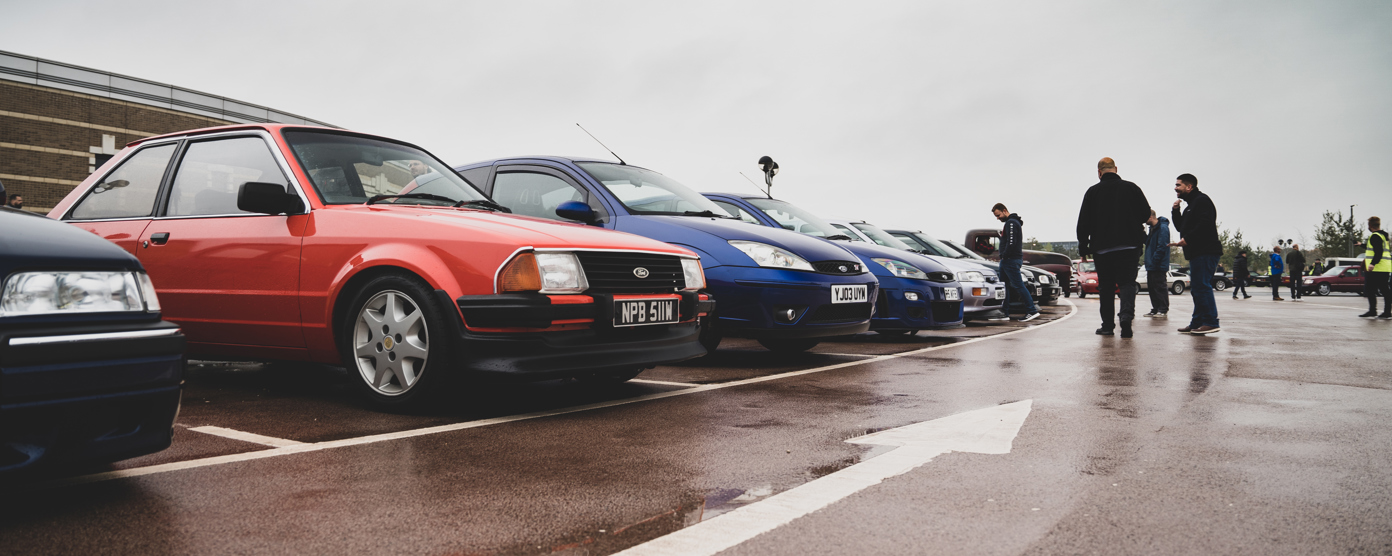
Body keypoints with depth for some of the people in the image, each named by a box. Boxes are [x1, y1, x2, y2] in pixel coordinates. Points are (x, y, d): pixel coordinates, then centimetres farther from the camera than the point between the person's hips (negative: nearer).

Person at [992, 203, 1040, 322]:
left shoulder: (1011, 222, -13)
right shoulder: (1010, 222, 21)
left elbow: (1011, 243, -22)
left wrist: (1005, 255, -13)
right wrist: (1003, 256, 12)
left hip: (1011, 260, -11)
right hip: (1007, 260, 11)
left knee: (1018, 285, -10)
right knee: (1004, 285, 10)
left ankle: (1032, 311, -9)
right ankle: (1005, 312, 13)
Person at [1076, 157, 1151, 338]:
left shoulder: (1092, 191, 0)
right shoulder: (1131, 188, 3)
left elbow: (1083, 223, -1)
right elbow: (1146, 214, 6)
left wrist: (1083, 247, 7)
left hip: (1102, 247, 0)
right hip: (1129, 246, 0)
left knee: (1105, 286, 6)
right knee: (1127, 281, 3)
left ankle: (1107, 325, 7)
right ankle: (1126, 314, -22)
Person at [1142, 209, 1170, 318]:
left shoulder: (1163, 227, -14)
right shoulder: (1153, 228, 17)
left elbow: (1162, 246, -20)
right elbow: (1148, 242, 21)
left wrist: (1154, 260, -21)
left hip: (1159, 265, -10)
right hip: (1152, 265, 10)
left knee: (1160, 287, -6)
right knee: (1152, 287, 11)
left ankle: (1163, 310, -3)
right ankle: (1155, 310, 17)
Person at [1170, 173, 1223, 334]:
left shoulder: (1202, 200, -6)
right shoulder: (1190, 205, 25)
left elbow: (1204, 224, -20)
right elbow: (1180, 227, 25)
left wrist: (1188, 239, -18)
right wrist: (1176, 211, 14)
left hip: (1205, 252, -11)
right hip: (1197, 253, 11)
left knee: (1202, 286, -15)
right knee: (1197, 289, 10)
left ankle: (1211, 322, -17)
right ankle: (1197, 323, 13)